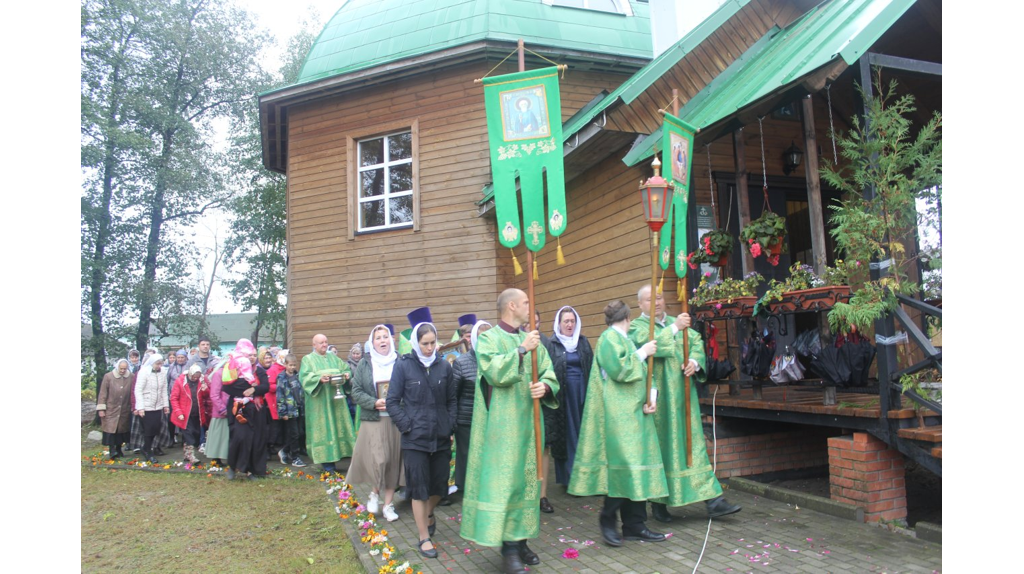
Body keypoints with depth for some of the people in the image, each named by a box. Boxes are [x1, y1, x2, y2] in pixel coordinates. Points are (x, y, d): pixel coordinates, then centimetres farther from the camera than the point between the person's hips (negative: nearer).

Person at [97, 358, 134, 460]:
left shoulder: (131, 377, -5)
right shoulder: (108, 377, -8)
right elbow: (103, 393, -5)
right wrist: (101, 409, -6)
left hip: (125, 410, 2)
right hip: (111, 410, -2)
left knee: (122, 430, 11)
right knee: (111, 429, -6)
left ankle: (118, 449, 26)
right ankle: (112, 450, -2)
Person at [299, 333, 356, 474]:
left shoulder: (333, 357, 17)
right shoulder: (308, 359, 3)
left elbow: (346, 368, 14)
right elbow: (304, 377, -10)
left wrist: (346, 374, -9)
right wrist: (319, 378, -27)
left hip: (335, 399, 5)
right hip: (319, 401, -5)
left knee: (336, 426, 3)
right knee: (323, 428, -5)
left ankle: (333, 457, 11)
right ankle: (326, 461, -2)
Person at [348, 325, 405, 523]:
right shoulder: (364, 365, 4)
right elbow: (356, 392, 1)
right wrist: (374, 403, -14)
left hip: (396, 420, 1)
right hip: (373, 420, -1)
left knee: (393, 460, 5)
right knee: (379, 459, -11)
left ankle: (388, 504, 19)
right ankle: (375, 492, 18)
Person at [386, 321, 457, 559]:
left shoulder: (444, 366, 2)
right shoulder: (403, 366, -6)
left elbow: (451, 400, 10)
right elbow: (392, 401, -3)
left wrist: (450, 426, 2)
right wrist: (407, 425, -10)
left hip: (441, 438, 3)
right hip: (415, 439, -3)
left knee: (440, 484, 12)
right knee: (418, 488, 4)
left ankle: (428, 512, 44)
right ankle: (424, 537, 19)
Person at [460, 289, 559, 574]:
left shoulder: (532, 340, 12)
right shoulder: (488, 339, -5)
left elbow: (549, 374, 7)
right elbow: (495, 373, -21)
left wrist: (545, 386, -15)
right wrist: (522, 350, -23)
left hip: (528, 422, 6)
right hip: (502, 425, -6)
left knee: (526, 477, 10)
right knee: (504, 479, -5)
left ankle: (519, 540, 22)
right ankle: (508, 546, 3)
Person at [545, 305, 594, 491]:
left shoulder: (583, 342, 9)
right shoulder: (552, 344, -1)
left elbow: (591, 367, 9)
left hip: (582, 393, 3)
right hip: (562, 395, -3)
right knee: (566, 435, 3)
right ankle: (568, 477, 12)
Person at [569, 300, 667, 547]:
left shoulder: (624, 340, 21)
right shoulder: (609, 337, -6)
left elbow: (641, 375, 21)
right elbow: (619, 369, -20)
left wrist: (650, 399, 4)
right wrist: (642, 353, -8)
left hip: (634, 413, 9)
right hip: (618, 413, -9)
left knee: (637, 468, 7)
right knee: (624, 466, -11)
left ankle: (634, 525, 14)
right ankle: (608, 519, 5)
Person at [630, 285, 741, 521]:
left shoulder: (677, 323, 17)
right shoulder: (637, 326, 1)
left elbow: (696, 342, 4)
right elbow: (648, 343, -21)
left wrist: (695, 361, -16)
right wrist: (674, 328, -28)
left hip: (682, 395, 5)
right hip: (658, 397, -5)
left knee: (693, 442, 4)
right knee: (660, 447, 2)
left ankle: (712, 499, 5)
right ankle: (658, 502, 14)